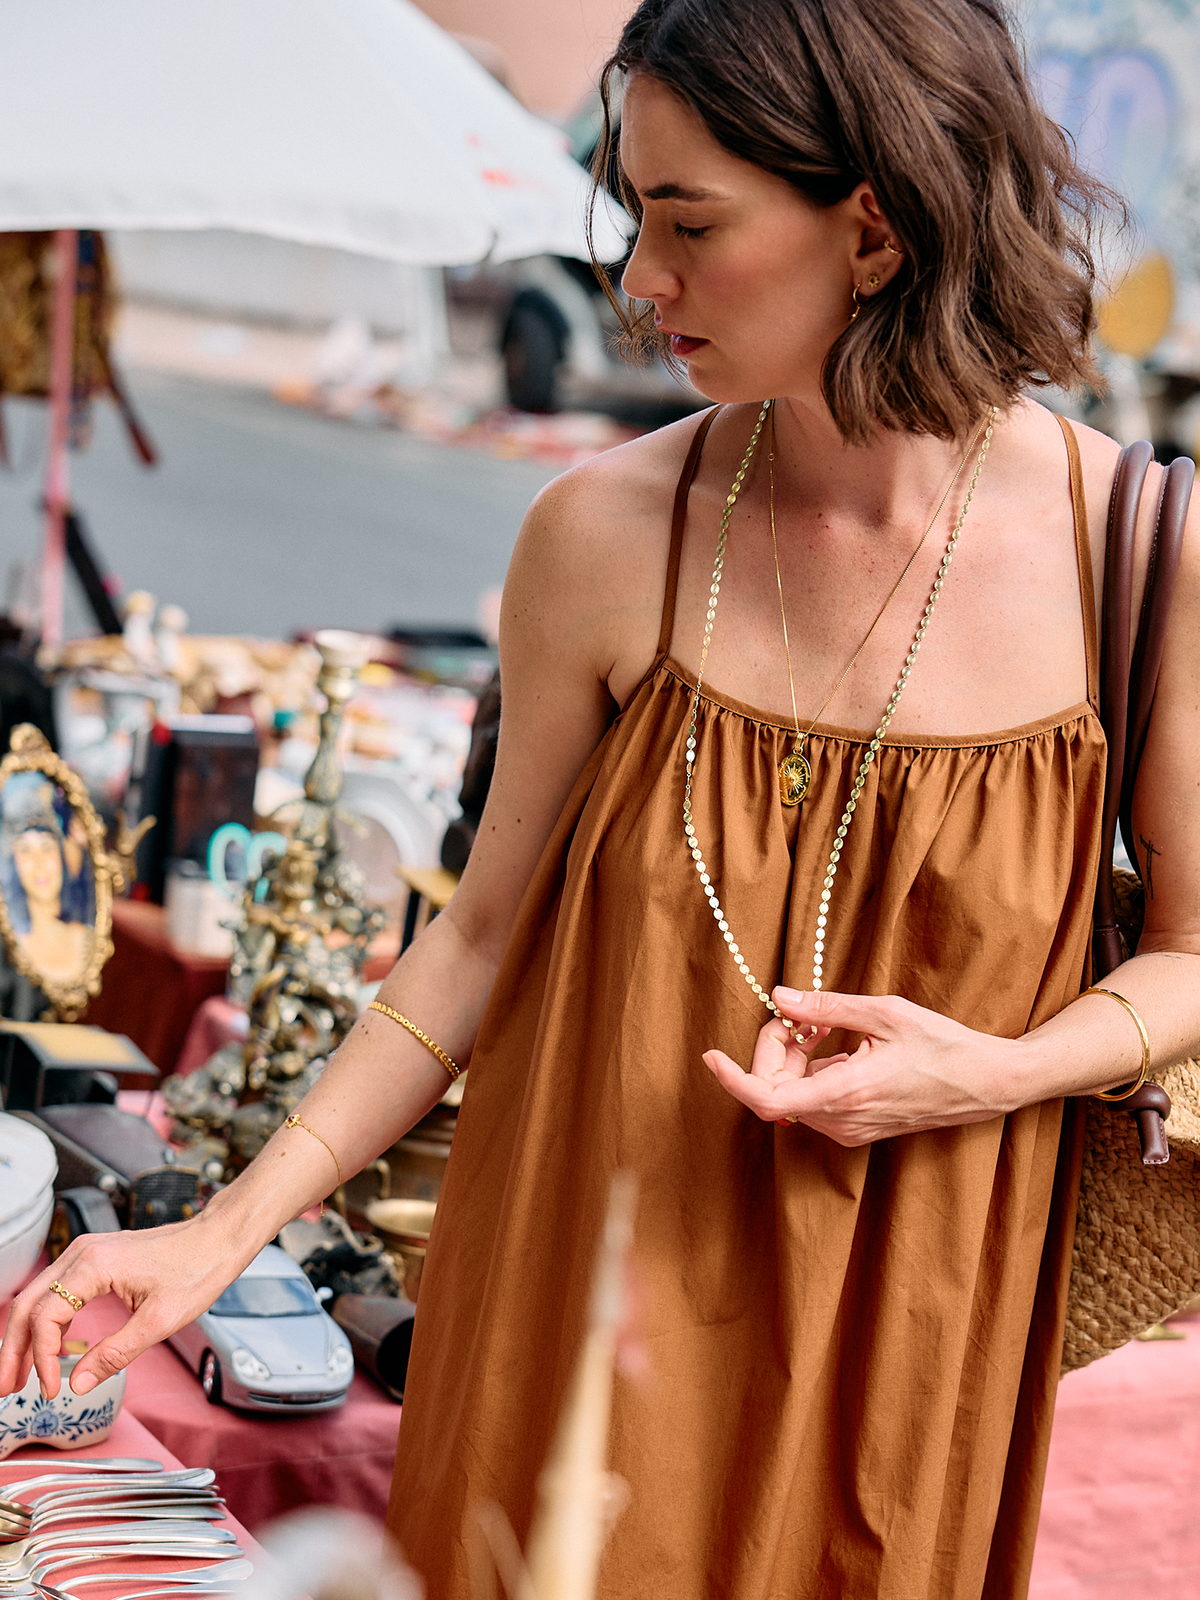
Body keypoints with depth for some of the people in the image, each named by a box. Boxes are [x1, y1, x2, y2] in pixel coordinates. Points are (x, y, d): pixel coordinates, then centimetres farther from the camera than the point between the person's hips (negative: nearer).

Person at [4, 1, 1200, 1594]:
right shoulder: (604, 537, -11)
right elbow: (483, 937, -2)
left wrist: (989, 1073, -19)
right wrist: (222, 1233, -4)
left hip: (899, 1330, 0)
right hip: (591, 1287, 1)